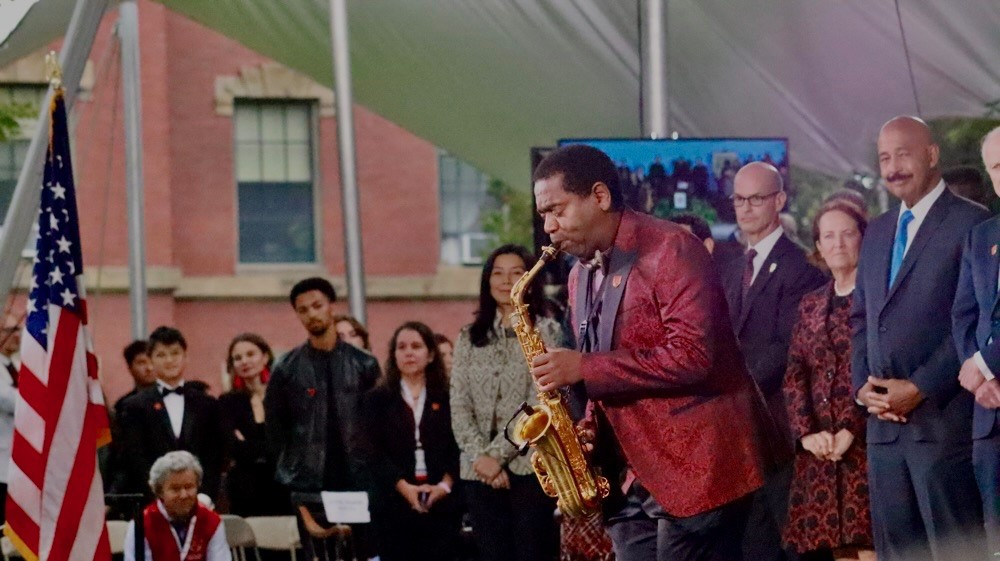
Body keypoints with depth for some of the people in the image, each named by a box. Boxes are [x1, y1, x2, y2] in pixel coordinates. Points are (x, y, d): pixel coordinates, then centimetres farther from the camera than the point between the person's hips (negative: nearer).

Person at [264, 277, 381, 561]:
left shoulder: (364, 364, 5)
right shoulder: (287, 370, 3)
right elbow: (275, 430, 7)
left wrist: (374, 472, 0)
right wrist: (291, 472, 4)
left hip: (359, 484, 1)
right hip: (311, 487, -1)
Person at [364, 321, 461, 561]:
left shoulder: (447, 398, 11)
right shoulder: (378, 399, 9)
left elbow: (458, 447, 3)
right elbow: (375, 451, -2)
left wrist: (445, 485, -14)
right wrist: (404, 487, -16)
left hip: (441, 504, 0)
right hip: (394, 504, 0)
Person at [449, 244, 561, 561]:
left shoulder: (546, 333, 3)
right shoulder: (469, 338, 13)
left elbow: (539, 405, -7)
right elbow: (459, 407, 6)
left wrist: (497, 454, -14)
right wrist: (481, 456, -9)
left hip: (530, 467, -3)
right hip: (479, 472, 3)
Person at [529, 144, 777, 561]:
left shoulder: (671, 250, -12)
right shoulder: (580, 277, 15)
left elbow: (691, 355, -22)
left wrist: (584, 368, -21)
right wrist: (589, 431, 3)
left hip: (695, 469, -8)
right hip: (631, 479, 8)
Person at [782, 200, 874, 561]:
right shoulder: (811, 305, 18)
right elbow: (794, 375, 11)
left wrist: (852, 429, -15)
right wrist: (806, 432, -5)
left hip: (867, 442, -5)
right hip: (820, 449, 6)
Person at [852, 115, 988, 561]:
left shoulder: (972, 224, -4)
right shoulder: (877, 232, 20)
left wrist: (920, 388, -14)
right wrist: (861, 385, 4)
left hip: (943, 419, -7)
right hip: (883, 422, 7)